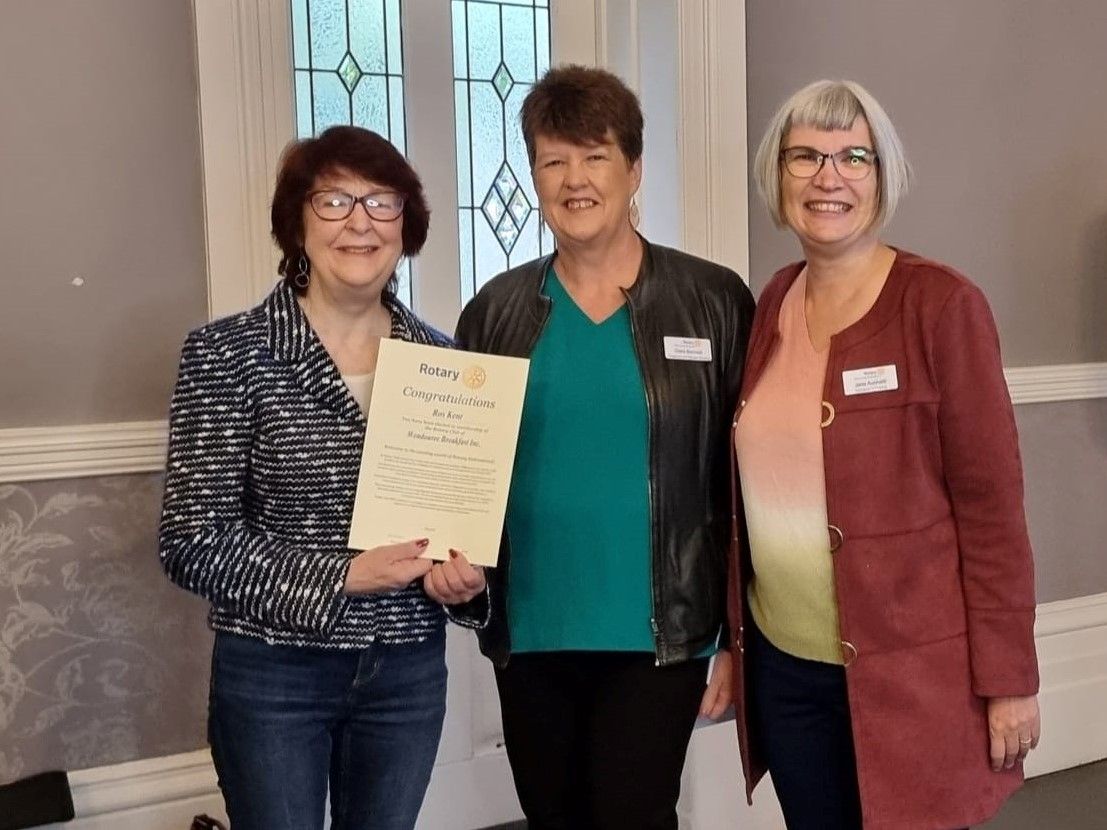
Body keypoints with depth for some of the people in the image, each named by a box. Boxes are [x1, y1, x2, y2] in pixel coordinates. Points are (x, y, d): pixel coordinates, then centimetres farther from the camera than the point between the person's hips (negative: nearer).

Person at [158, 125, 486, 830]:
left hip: (408, 672, 4)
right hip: (272, 673, -3)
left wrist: (467, 574, -8)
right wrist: (343, 575, -19)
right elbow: (192, 539, -11)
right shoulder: (227, 353, -8)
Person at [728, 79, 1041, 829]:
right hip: (783, 663, 5)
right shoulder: (771, 306, 4)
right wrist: (728, 637, 12)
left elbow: (991, 502, -11)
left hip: (909, 670, -5)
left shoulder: (942, 304, -11)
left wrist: (1009, 679, -11)